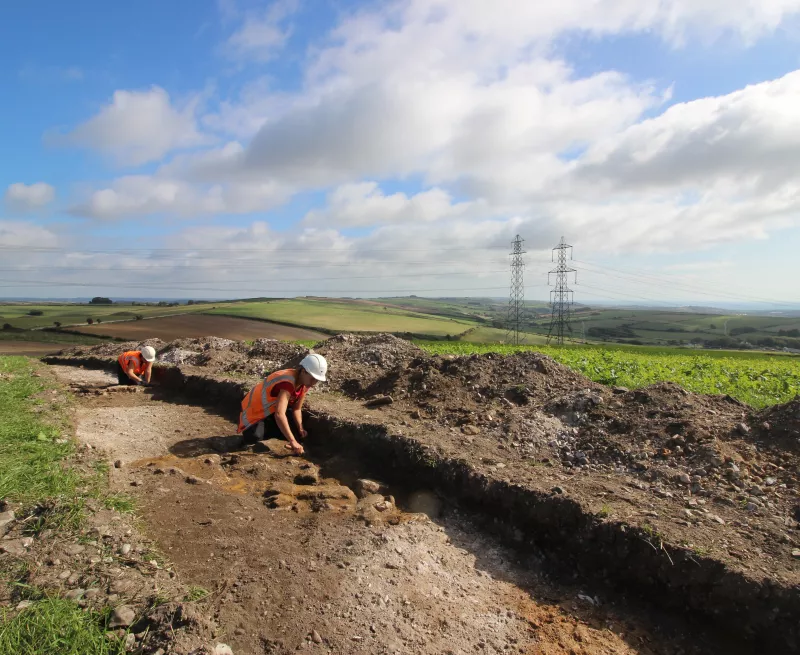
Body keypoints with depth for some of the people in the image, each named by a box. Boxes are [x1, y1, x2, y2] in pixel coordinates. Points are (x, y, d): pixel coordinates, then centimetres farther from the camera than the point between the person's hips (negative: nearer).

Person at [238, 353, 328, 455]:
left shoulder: (304, 382, -9)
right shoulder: (287, 382, -38)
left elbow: (296, 409, 2)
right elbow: (279, 414, -49)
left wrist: (300, 429, -15)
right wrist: (293, 442, -50)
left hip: (270, 411, 8)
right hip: (254, 413, -8)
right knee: (255, 439, -32)